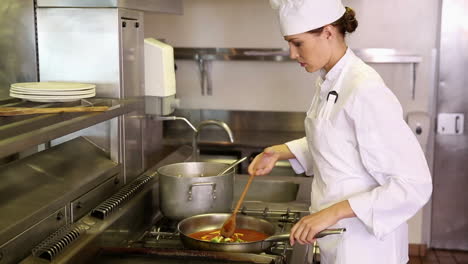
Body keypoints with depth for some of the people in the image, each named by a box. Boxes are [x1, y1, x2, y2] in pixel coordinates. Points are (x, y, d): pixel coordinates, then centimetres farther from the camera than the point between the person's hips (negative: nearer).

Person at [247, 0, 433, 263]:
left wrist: (333, 212, -28)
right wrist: (282, 151, 3)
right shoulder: (328, 83, 2)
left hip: (365, 243, -8)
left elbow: (415, 185, -26)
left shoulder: (366, 90, -25)